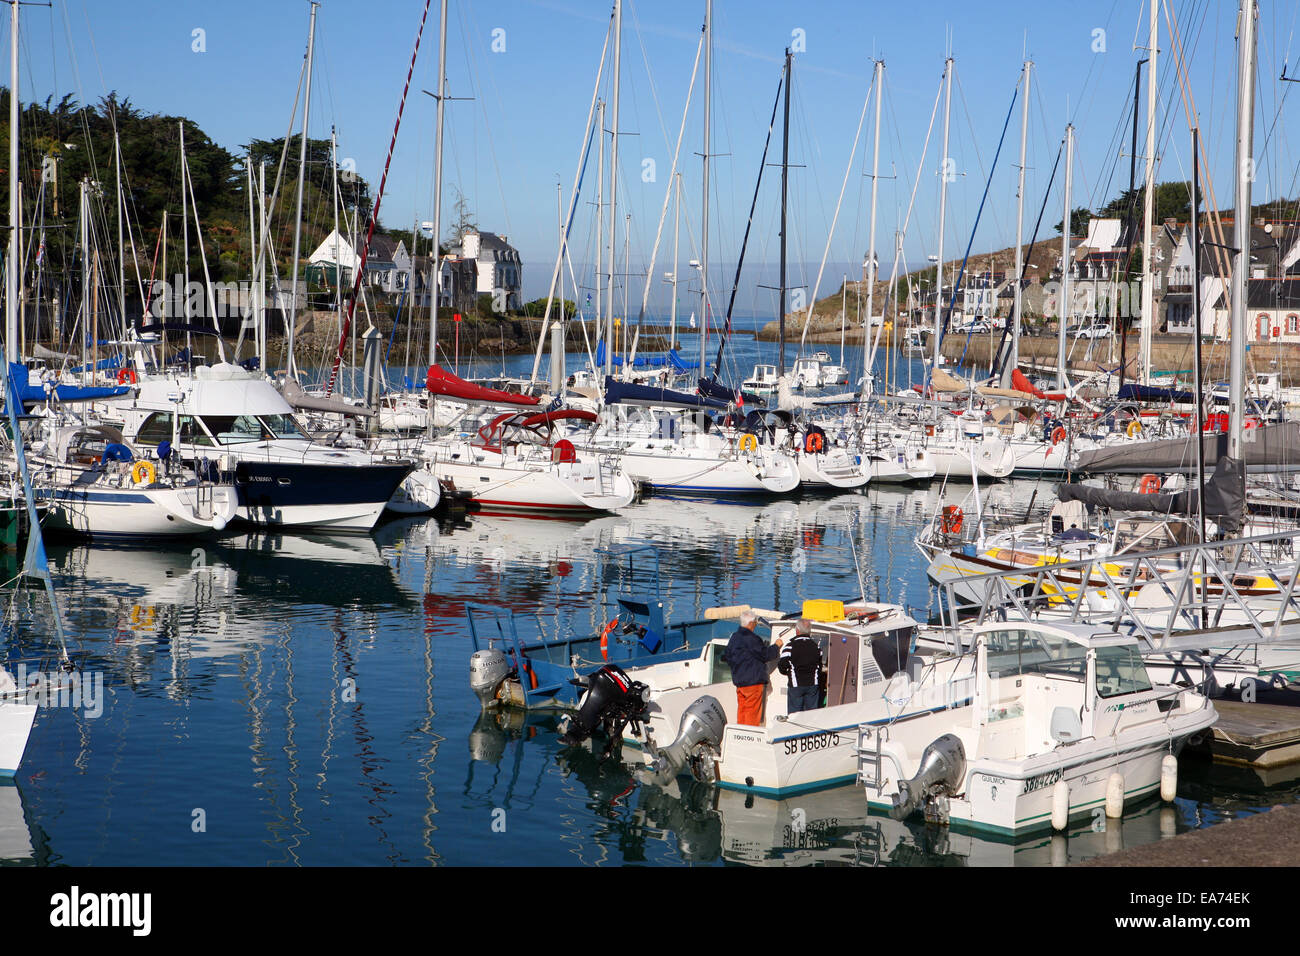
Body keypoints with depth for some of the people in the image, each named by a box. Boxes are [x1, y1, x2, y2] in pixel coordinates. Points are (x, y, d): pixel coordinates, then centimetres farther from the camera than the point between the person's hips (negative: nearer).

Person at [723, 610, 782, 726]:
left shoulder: (734, 638, 10)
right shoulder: (751, 639, -18)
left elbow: (728, 657, 17)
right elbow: (765, 654, -14)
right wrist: (776, 646, 2)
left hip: (738, 680, 8)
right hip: (753, 680, -8)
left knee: (741, 709, 13)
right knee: (753, 710, -3)